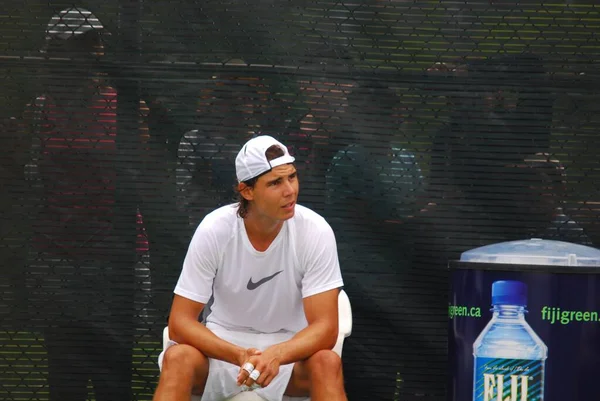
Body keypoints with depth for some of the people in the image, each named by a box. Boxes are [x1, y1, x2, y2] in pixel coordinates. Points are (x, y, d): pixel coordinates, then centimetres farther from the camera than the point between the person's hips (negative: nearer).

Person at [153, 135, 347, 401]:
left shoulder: (315, 231, -17)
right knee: (178, 358, -31)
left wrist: (277, 354, -39)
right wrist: (240, 356, -33)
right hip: (222, 346, 0)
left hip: (291, 348, 0)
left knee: (327, 363, -33)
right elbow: (180, 322, -16)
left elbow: (324, 327, -19)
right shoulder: (214, 229, -16)